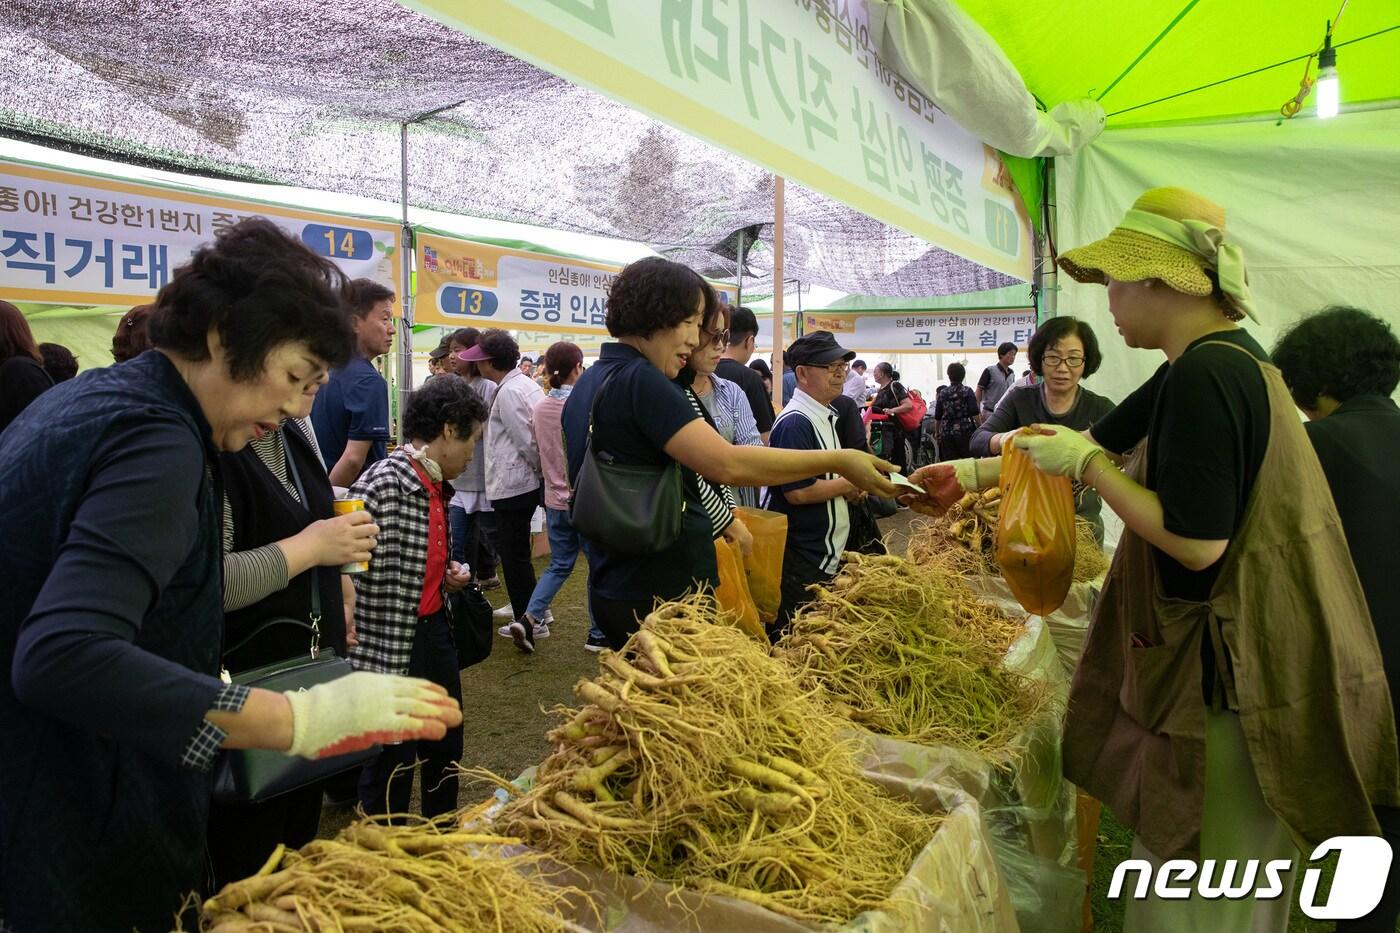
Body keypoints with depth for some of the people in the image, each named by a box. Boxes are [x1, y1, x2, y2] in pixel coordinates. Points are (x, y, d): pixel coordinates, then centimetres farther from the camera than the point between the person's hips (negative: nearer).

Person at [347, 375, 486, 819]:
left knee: (447, 745, 23)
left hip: (435, 631, 9)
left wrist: (448, 575, 3)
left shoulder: (436, 486, 7)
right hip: (391, 647, -9)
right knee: (393, 763, 8)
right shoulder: (381, 485, -22)